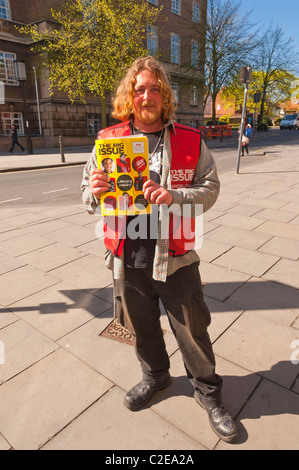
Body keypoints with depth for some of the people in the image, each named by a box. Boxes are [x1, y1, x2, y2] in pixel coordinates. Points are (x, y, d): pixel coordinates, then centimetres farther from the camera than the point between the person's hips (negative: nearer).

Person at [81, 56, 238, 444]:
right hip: (127, 259, 2)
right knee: (142, 327, 21)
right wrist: (94, 191, -17)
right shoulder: (107, 140, 3)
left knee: (193, 329, 11)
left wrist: (174, 197, -22)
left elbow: (210, 188, -3)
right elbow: (89, 197, 7)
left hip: (175, 258, -1)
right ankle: (155, 376, 51)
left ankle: (207, 390, 40)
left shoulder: (190, 141, 0)